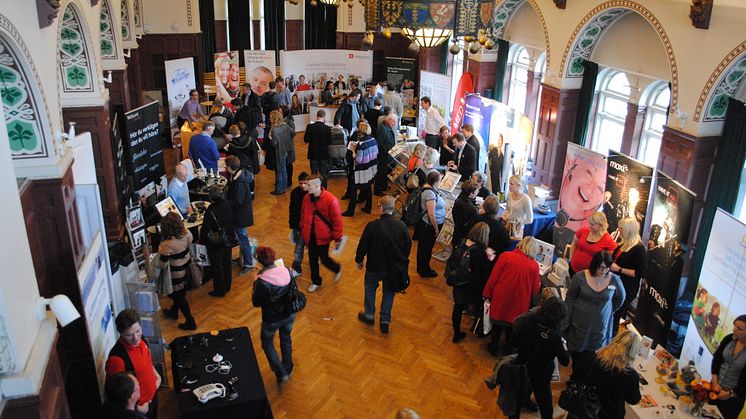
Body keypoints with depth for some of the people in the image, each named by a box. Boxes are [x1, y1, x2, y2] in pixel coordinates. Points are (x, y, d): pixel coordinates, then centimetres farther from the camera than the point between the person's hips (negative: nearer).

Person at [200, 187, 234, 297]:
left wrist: (202, 240, -1)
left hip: (216, 244, -6)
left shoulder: (210, 212, -28)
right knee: (227, 263, 21)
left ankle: (220, 290, 24)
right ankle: (227, 286, 38)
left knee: (217, 267, 10)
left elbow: (205, 229, -19)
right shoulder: (227, 206, -10)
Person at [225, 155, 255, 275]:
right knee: (241, 237, 24)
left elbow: (237, 201, -27)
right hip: (239, 213, 10)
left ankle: (248, 264, 16)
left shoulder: (240, 183, -30)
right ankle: (243, 257, 41)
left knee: (243, 239, 3)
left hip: (241, 214, -10)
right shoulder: (238, 174, 0)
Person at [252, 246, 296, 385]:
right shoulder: (286, 271, -16)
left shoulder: (262, 282, -30)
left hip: (272, 319, -4)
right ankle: (288, 369, 47)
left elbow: (256, 303, -16)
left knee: (267, 342, 23)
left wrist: (255, 284, -6)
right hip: (289, 315, 5)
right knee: (286, 339, 28)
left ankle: (281, 373, 17)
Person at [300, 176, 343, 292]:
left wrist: (337, 237, -11)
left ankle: (337, 269, 36)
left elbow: (337, 219, -14)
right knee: (312, 259, 14)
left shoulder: (331, 199, -21)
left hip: (323, 235, -5)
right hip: (310, 235, 5)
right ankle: (316, 282, 34)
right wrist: (302, 229, 15)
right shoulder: (307, 198, -4)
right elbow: (303, 214, 11)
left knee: (324, 258, 2)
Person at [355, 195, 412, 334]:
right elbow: (408, 246, -1)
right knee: (389, 292, 21)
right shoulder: (401, 226, -13)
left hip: (375, 266, -2)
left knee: (370, 287, 25)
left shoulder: (372, 226, -22)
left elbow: (362, 246, -12)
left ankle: (369, 315, 35)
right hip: (394, 267, 2)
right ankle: (385, 320, 26)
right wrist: (402, 261, 17)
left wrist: (359, 260, 7)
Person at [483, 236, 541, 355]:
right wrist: (538, 284, 18)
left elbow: (493, 278, -11)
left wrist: (487, 294, 2)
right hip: (518, 306, 0)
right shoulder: (534, 266, -15)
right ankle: (508, 349, 43)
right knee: (511, 328, 25)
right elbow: (535, 291, -5)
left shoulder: (506, 256, -16)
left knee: (497, 325, 24)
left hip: (500, 300, 0)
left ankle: (493, 347, 40)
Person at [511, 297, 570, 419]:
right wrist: (563, 345, 0)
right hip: (540, 376, -4)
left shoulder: (524, 321, -19)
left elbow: (515, 342, -2)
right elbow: (565, 361, -16)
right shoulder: (554, 335, -29)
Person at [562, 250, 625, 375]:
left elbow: (620, 298, 12)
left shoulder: (615, 280, -10)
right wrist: (565, 322, -3)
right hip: (579, 323, 0)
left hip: (600, 326, 1)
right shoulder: (580, 277, -14)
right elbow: (569, 299, -5)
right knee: (576, 353, 12)